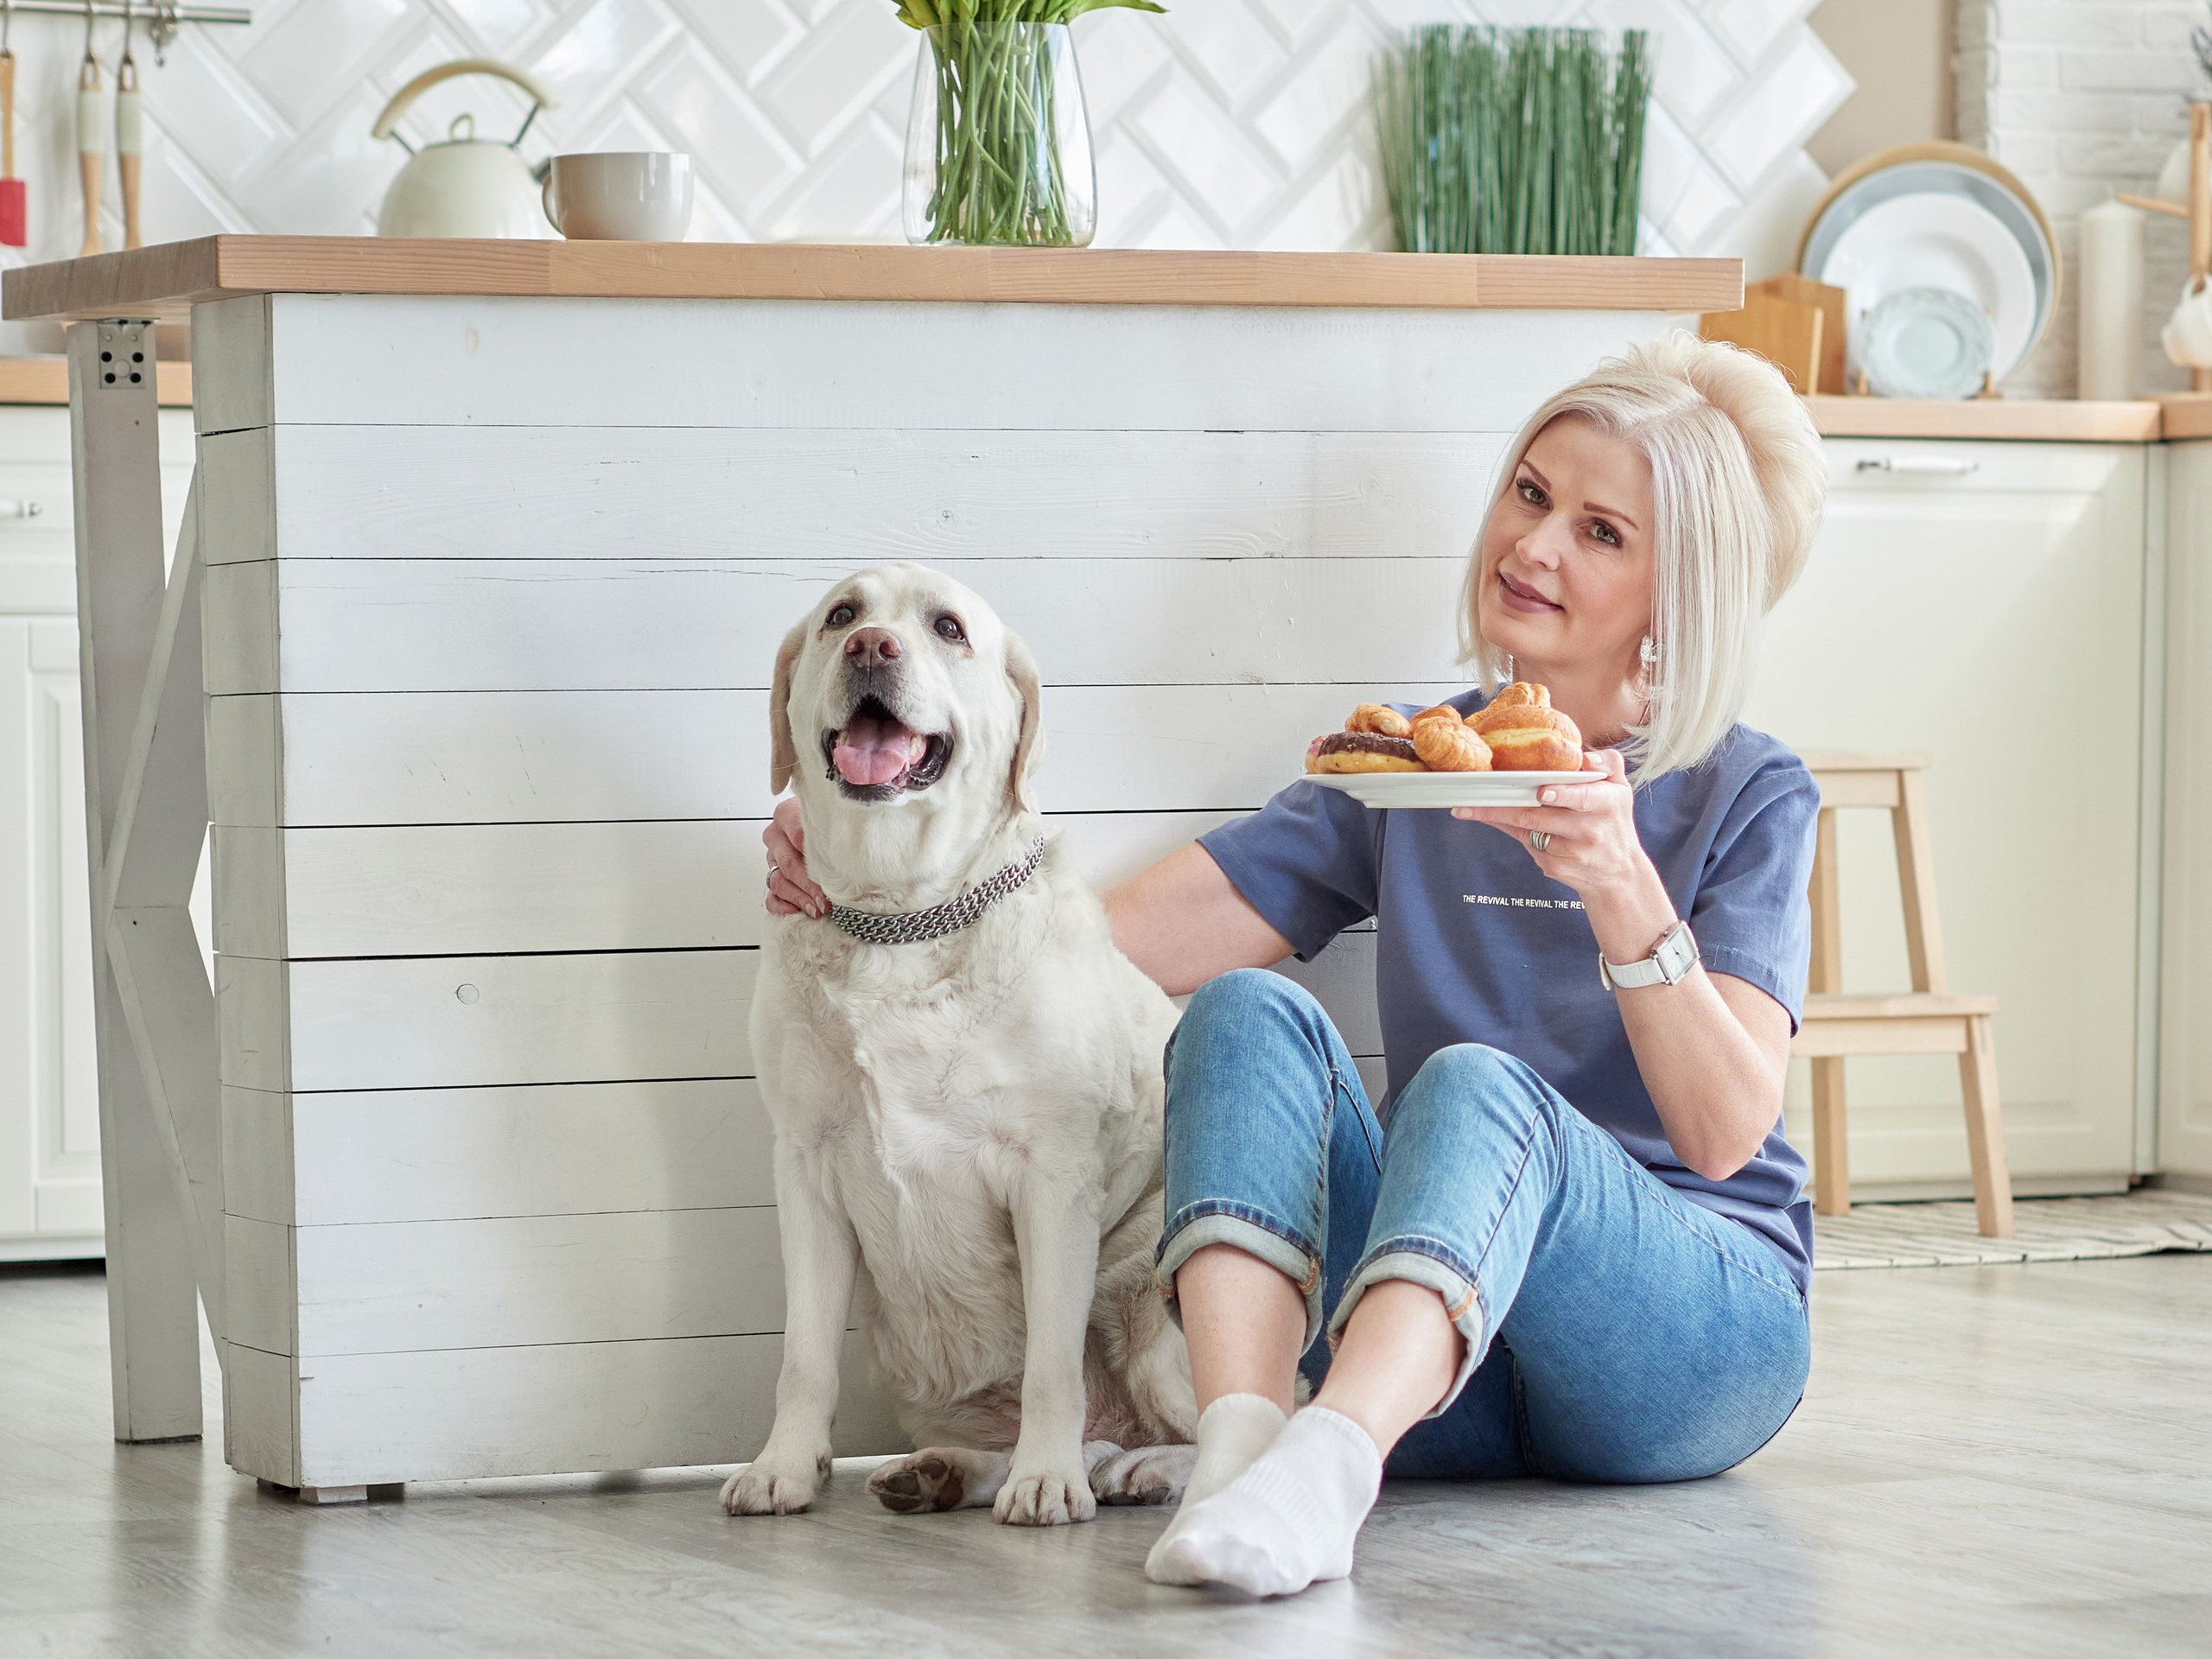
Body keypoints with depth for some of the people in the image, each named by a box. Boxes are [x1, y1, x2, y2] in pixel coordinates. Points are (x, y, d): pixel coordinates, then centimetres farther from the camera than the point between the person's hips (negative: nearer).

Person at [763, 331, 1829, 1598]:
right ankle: (1241, 1442, -45)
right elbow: (1121, 937, 5)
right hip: (1455, 1384, 3)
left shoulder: (1748, 797, 3)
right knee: (1252, 1014, -21)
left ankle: (1322, 1469, -61)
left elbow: (1726, 1129, -12)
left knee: (1478, 1084, -33)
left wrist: (1623, 893, -27)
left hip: (1698, 1329, -3)